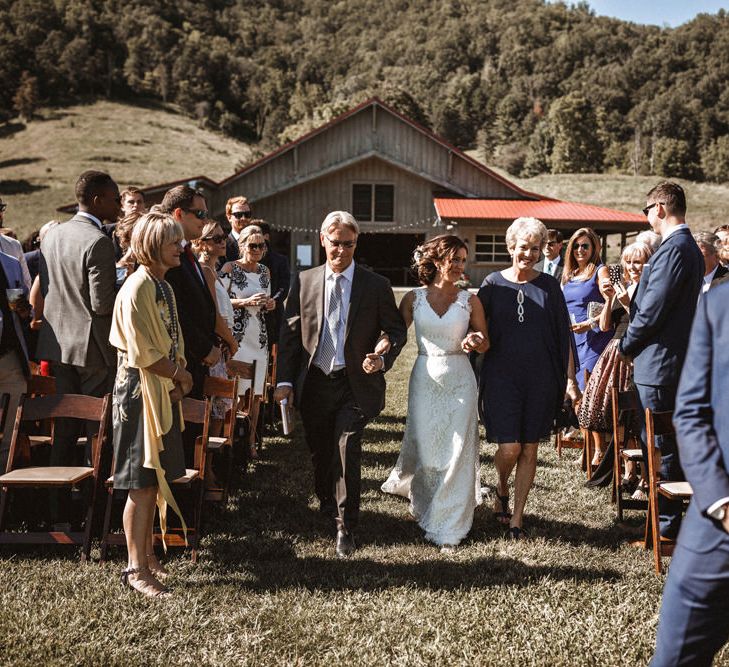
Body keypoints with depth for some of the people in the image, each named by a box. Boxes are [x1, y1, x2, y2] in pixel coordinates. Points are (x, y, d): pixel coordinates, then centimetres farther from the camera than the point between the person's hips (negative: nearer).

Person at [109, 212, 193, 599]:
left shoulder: (164, 287, 13)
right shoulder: (137, 288, -15)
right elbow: (142, 353, -20)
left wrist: (179, 378, 1)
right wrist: (181, 375, -7)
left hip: (164, 392, 9)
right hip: (141, 390, -9)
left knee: (156, 479, 13)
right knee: (142, 483, -5)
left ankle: (148, 555, 23)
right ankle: (137, 570, 3)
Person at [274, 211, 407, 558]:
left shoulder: (376, 286, -2)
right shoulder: (304, 282, 2)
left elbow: (397, 331, 5)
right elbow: (289, 334, 4)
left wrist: (383, 359, -15)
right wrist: (285, 380, -4)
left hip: (355, 384, -3)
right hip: (313, 383, 3)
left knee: (347, 451, -13)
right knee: (320, 453, 16)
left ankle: (345, 528, 0)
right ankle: (327, 506, 43)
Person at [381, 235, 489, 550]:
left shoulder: (470, 300, 1)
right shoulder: (414, 298, 1)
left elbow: (485, 342, 7)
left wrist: (474, 342, -16)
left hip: (459, 380, 0)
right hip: (424, 379, 0)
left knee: (456, 451, -2)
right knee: (425, 447, 6)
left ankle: (449, 526, 11)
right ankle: (422, 500, 38)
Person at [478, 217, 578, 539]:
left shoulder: (549, 286, 5)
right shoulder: (493, 283, 3)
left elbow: (564, 334, 7)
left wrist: (571, 378, 4)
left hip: (540, 378, 2)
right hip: (502, 376, -1)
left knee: (529, 450, 5)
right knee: (509, 447, -10)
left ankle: (517, 516, 17)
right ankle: (501, 490, 22)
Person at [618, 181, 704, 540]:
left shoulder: (673, 249, -18)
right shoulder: (690, 247, 14)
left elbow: (652, 310, -20)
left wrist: (626, 345, -6)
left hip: (658, 362, -10)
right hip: (675, 358, 10)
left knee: (659, 446, -2)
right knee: (668, 444, 17)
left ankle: (666, 524, 7)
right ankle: (668, 514, 27)